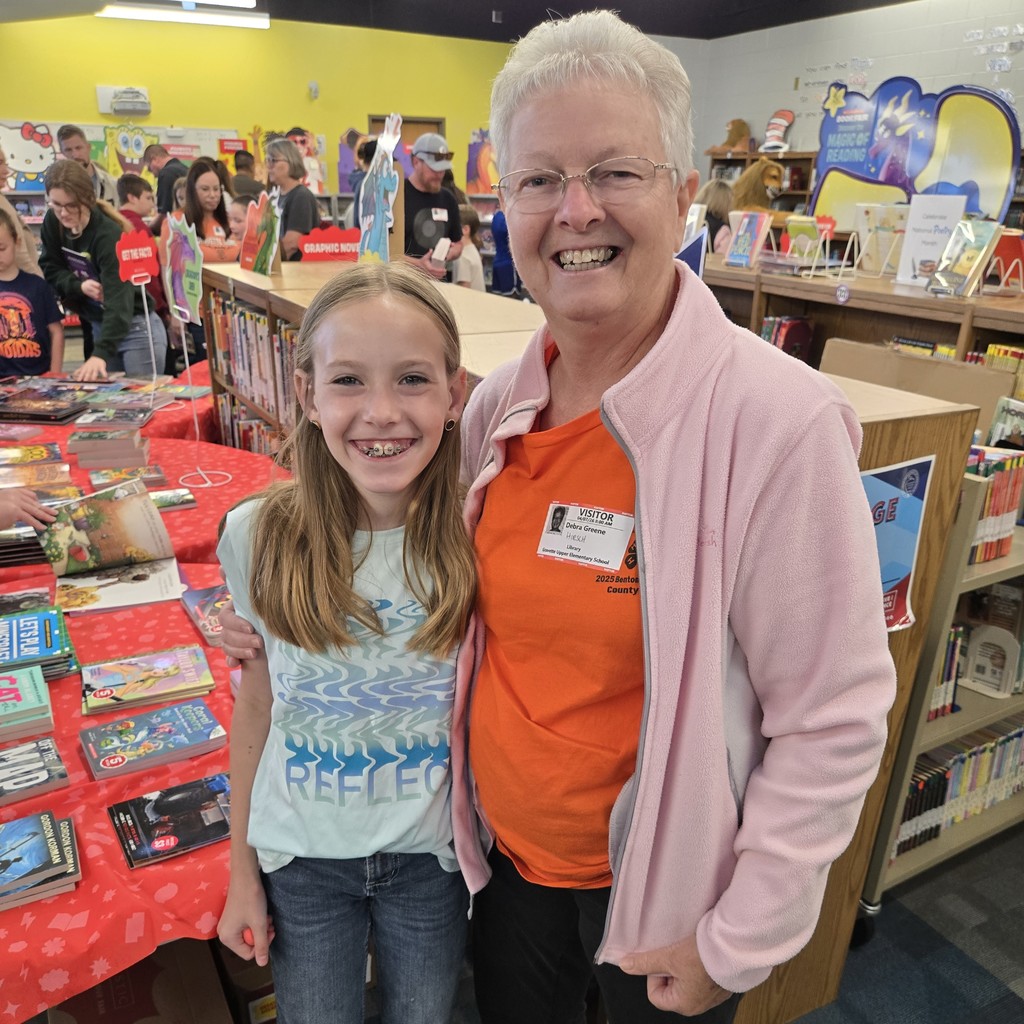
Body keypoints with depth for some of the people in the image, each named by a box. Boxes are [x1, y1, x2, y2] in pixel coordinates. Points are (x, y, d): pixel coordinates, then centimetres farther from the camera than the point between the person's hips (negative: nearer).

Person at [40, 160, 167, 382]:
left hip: (136, 329, -7)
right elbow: (50, 270, 4)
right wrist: (79, 285, -18)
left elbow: (118, 298, -33)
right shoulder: (52, 222, -3)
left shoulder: (109, 234, -25)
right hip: (100, 327, 7)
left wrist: (101, 353, -44)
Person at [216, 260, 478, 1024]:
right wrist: (242, 869, 3)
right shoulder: (260, 538, -16)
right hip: (301, 854, 1)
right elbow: (257, 704, -4)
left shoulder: (474, 539, -19)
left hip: (431, 855, 0)